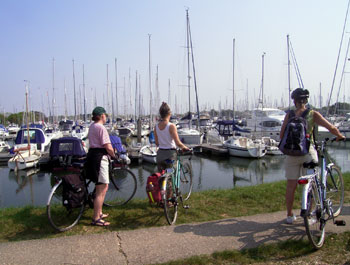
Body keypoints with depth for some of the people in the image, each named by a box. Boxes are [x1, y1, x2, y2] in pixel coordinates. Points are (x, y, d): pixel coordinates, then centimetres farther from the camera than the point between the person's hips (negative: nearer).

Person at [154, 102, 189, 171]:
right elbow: (178, 143, -18)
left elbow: (157, 143, 10)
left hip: (160, 154, 5)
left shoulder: (156, 127, 1)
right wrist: (184, 147, 0)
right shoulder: (171, 126, -14)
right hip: (170, 154, -4)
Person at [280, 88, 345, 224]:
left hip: (292, 153, 1)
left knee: (291, 186, 8)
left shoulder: (289, 115, 1)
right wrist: (340, 136, 16)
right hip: (308, 152, -1)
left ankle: (289, 215, 19)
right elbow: (331, 128, -4)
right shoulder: (313, 114, -1)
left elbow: (281, 135, 1)